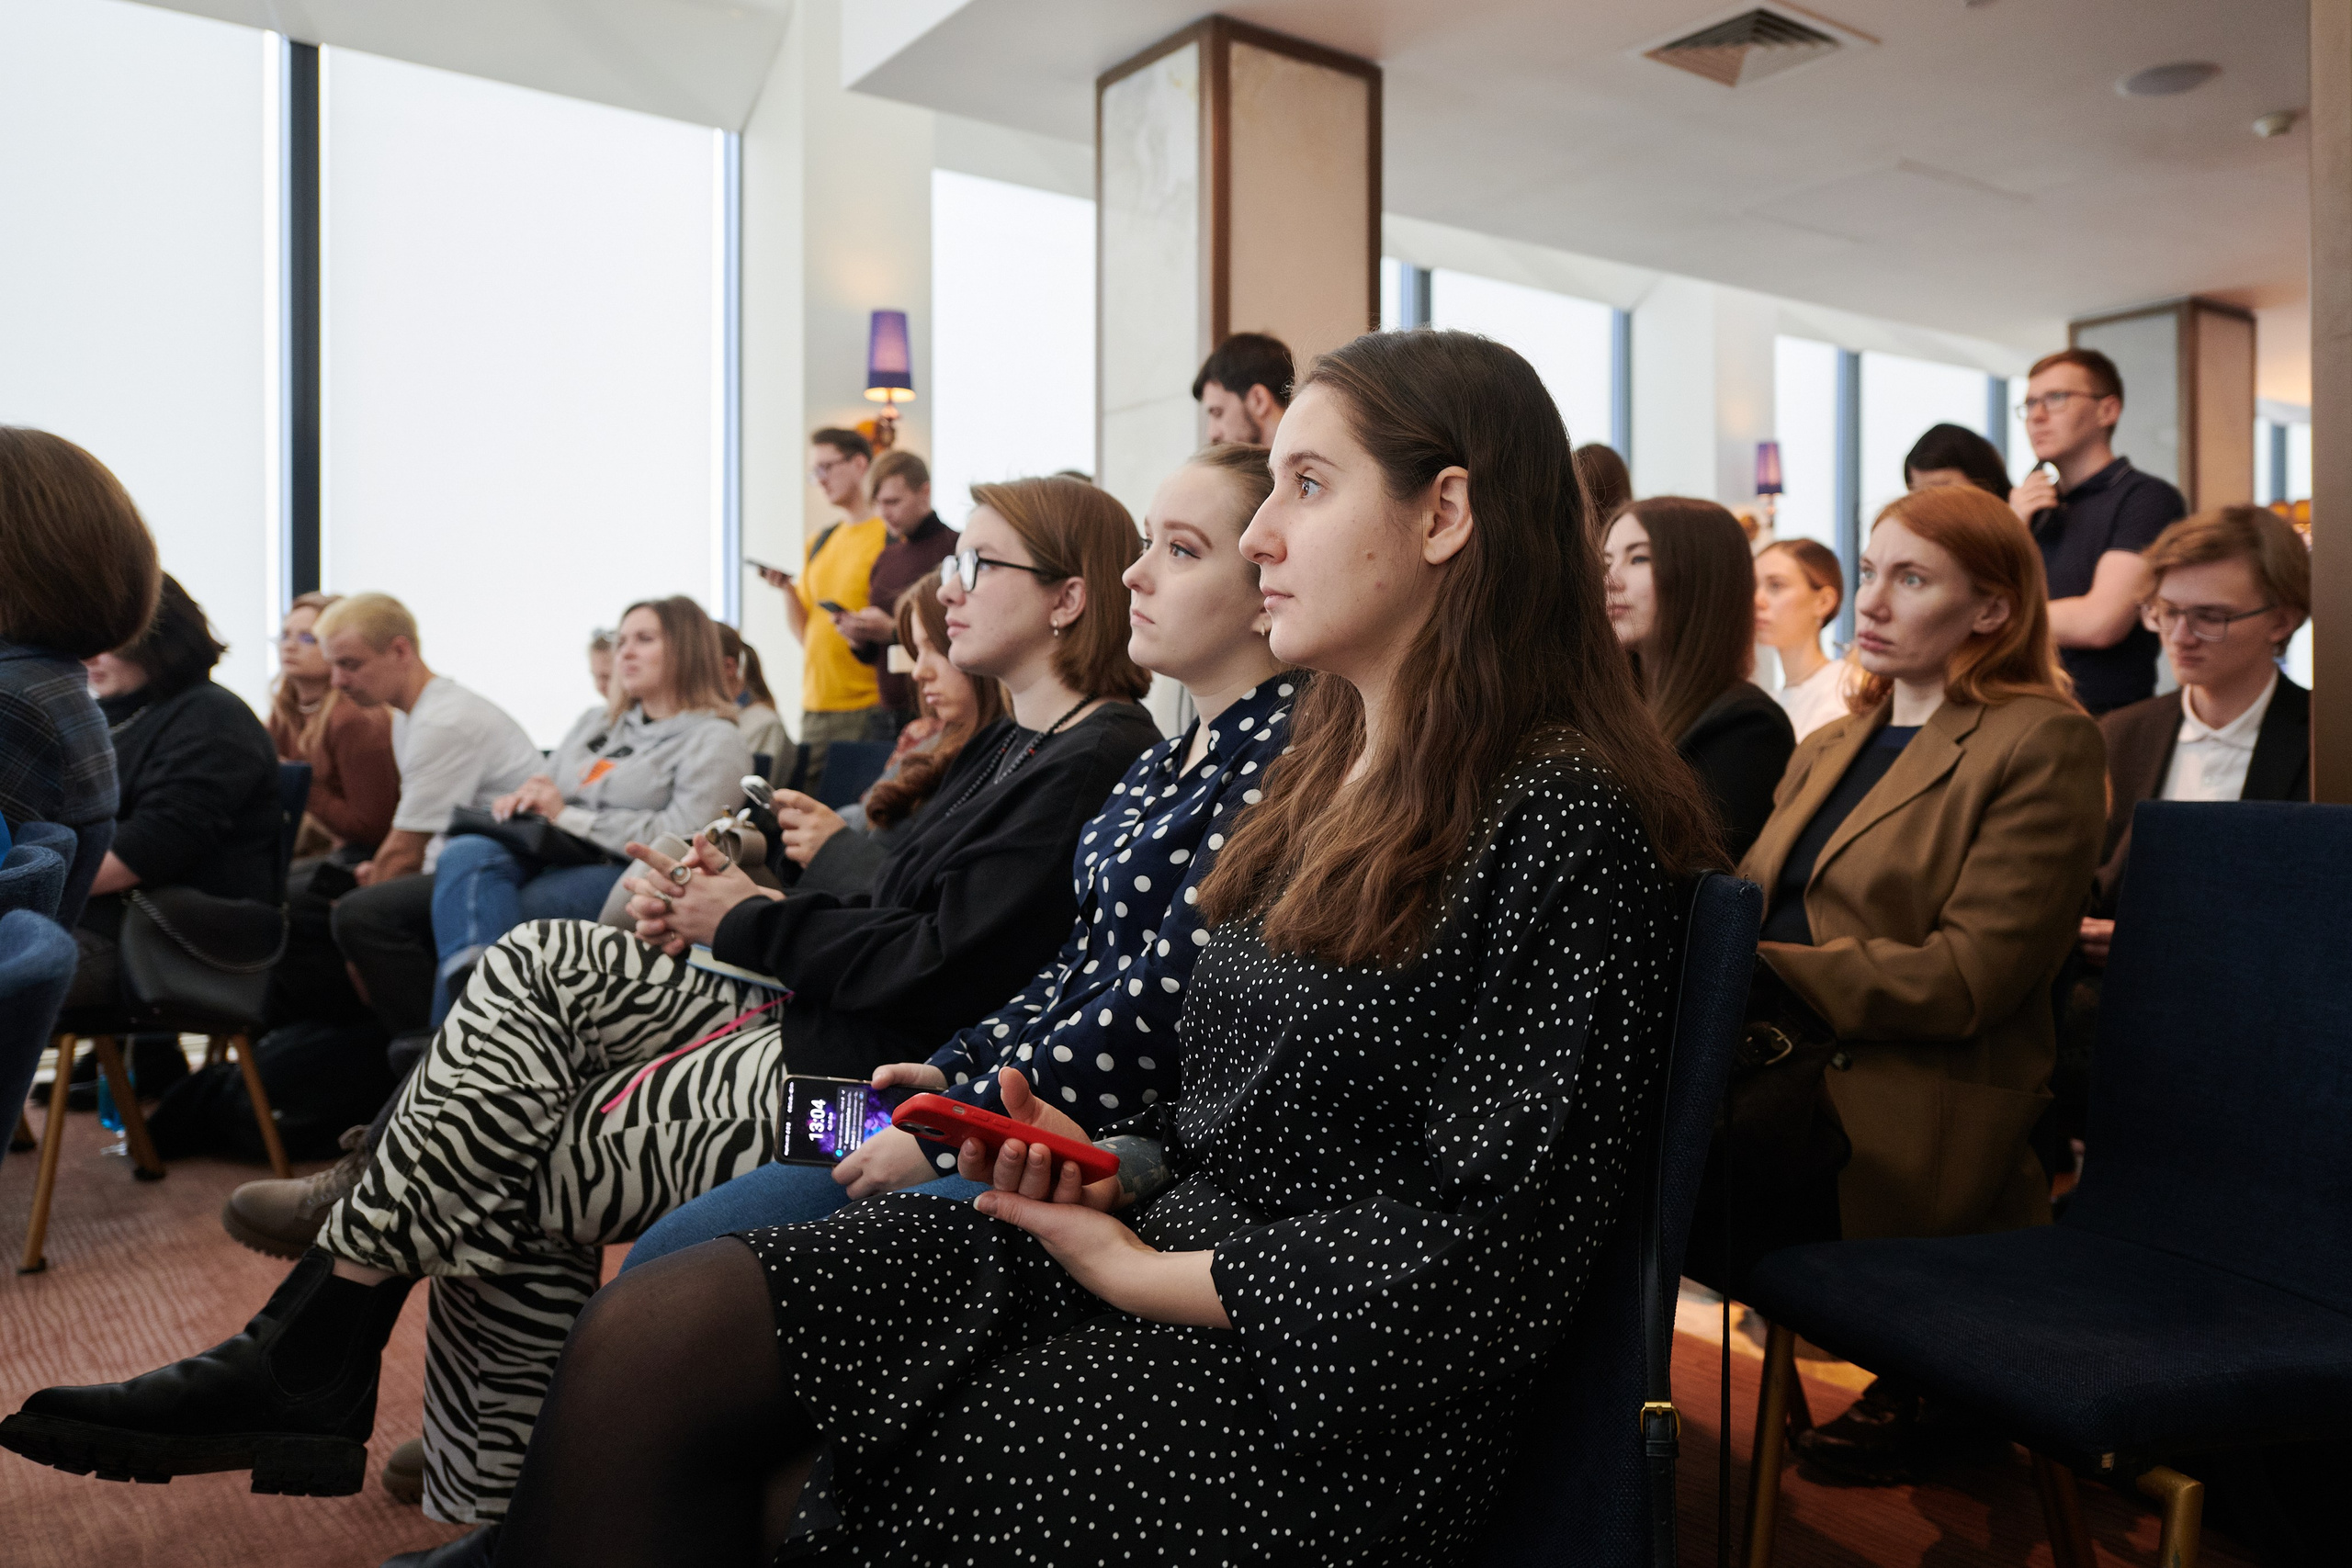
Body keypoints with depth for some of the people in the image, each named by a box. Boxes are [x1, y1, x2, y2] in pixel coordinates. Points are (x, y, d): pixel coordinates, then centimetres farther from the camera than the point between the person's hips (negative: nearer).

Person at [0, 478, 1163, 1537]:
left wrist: (750, 923, -7)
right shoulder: (1010, 748, 18)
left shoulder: (1095, 763, -14)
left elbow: (930, 964, -20)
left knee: (499, 1171, -10)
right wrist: (737, 905, 1)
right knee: (533, 965, -3)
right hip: (802, 1026, 9)